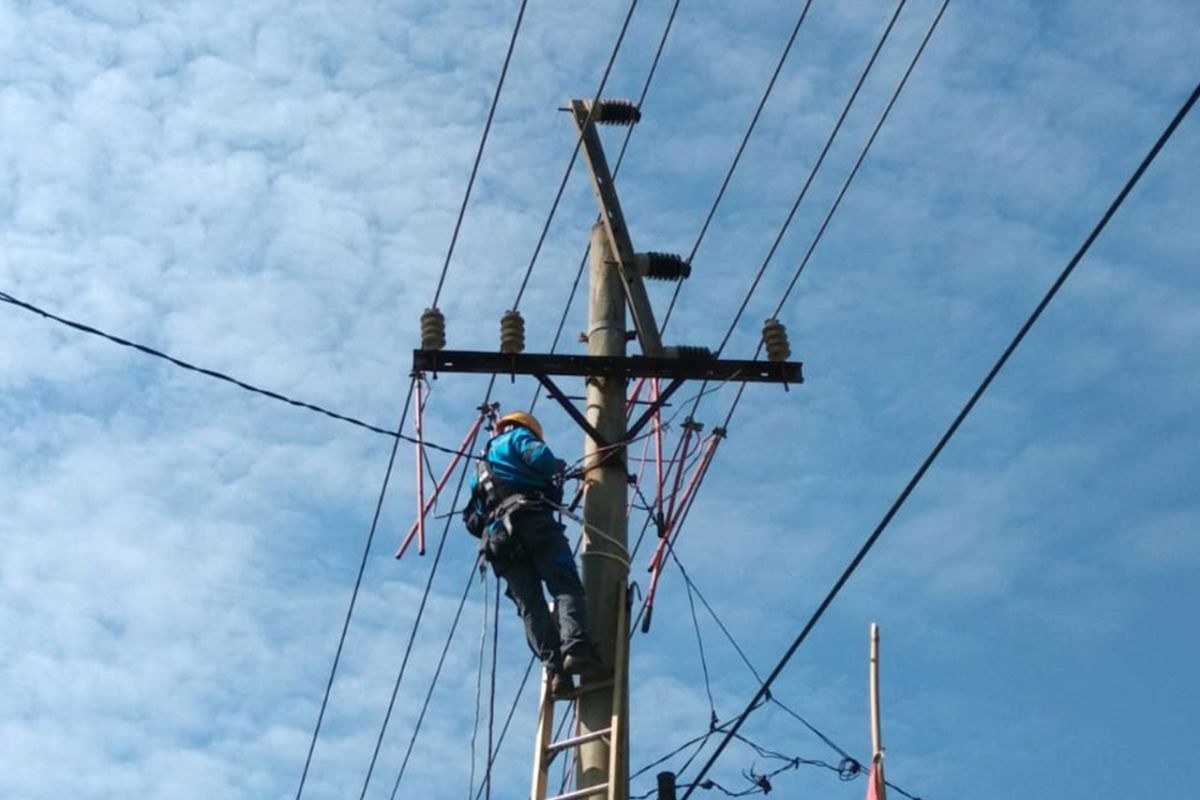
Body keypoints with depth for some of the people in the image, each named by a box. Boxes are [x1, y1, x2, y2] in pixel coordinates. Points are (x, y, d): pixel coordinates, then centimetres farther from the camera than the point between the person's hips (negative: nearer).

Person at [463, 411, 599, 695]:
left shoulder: (481, 467, 37)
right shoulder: (517, 437, 18)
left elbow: (472, 520, 30)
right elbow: (540, 457, -4)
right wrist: (557, 470, 14)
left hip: (497, 537, 5)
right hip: (531, 517, -5)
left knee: (530, 605, -5)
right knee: (565, 585, -14)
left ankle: (556, 668, -23)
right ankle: (575, 648, -38)